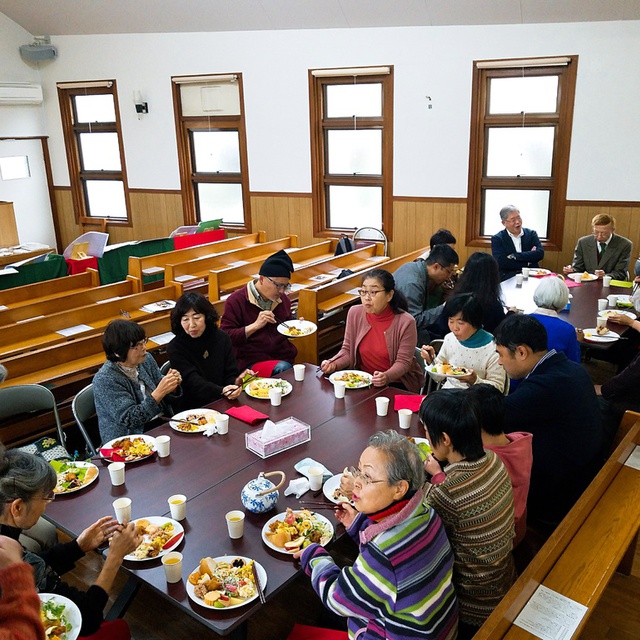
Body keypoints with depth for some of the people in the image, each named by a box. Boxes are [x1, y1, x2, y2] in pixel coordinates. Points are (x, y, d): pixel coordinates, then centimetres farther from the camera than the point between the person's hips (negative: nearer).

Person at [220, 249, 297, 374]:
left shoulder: (283, 299, 15)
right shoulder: (236, 301, -4)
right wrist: (255, 326, -19)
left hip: (285, 358, 6)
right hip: (252, 362, -6)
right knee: (282, 369, -35)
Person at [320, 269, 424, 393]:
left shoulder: (405, 322, -15)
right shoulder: (354, 313, -4)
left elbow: (403, 362, -12)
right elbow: (348, 350, 5)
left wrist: (387, 377, -32)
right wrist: (334, 364, -15)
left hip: (396, 383, -3)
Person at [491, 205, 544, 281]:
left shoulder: (531, 234, 15)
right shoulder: (497, 239, 5)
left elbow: (540, 254, -1)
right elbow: (500, 263, -10)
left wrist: (515, 256, -10)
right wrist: (529, 259, -5)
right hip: (508, 278, -2)